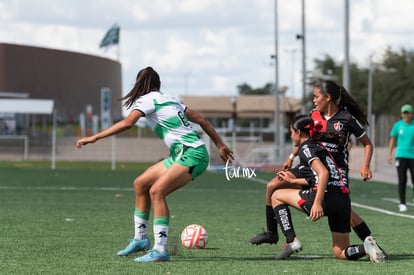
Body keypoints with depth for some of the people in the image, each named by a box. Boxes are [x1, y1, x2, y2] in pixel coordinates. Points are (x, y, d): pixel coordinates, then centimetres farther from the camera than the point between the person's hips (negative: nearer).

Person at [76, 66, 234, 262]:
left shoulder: (147, 99, -4)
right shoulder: (169, 99, 20)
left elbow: (127, 123, -20)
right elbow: (200, 119, 21)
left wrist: (94, 138, -19)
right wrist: (220, 145, 27)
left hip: (191, 155, -9)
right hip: (182, 155, 9)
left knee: (156, 191, -22)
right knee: (140, 184, 12)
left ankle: (160, 250, -28)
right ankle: (140, 238, 18)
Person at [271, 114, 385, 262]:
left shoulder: (305, 148, -1)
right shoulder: (319, 145, 26)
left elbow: (323, 173, -17)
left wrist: (317, 203, -25)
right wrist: (293, 180, 48)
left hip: (327, 198, -8)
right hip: (344, 199, 8)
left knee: (277, 195, 13)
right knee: (340, 253, 15)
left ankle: (291, 241, 1)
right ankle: (365, 248, -16)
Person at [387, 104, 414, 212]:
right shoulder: (397, 125, 4)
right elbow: (392, 139, 12)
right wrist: (389, 154, 6)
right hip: (401, 155, 0)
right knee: (402, 180, -6)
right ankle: (402, 203, -1)